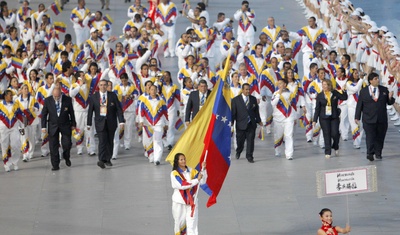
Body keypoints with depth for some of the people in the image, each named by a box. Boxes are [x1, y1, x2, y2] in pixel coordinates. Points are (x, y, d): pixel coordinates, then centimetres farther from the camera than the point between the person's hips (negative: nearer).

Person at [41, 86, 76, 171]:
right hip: (53, 126, 0)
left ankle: (66, 157, 27)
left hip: (65, 125, 0)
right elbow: (44, 114, -1)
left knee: (67, 144, -5)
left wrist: (73, 124, 7)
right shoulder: (48, 100, -8)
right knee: (53, 147, 0)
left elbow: (71, 113, 1)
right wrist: (43, 127, -5)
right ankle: (55, 165, 9)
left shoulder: (67, 100, -9)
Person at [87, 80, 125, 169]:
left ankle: (108, 160, 17)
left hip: (111, 122, 2)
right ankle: (101, 160, -22)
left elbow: (119, 109, 1)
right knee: (102, 141, -14)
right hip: (100, 122, -2)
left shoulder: (113, 95, 3)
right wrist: (89, 124, 4)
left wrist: (121, 121, -7)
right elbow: (90, 111, 6)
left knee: (110, 141, 7)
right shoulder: (94, 97, 3)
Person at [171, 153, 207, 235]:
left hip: (191, 201, 2)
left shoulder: (192, 171, 6)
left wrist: (203, 169, -12)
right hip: (179, 202, -2)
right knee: (180, 222, 8)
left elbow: (202, 181, 2)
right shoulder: (174, 173, -5)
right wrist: (196, 180, -19)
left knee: (192, 223, -6)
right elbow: (181, 185, -18)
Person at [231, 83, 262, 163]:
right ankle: (238, 152, 37)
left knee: (250, 140, -3)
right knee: (240, 140, 9)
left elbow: (256, 111, 14)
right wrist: (231, 122, -8)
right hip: (241, 124, -2)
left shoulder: (253, 99, 7)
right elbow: (233, 113, -4)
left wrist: (258, 121, 15)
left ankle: (249, 156, 5)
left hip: (251, 124, 2)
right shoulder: (235, 100, -3)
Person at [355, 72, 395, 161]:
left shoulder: (384, 90, 8)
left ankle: (378, 154, 17)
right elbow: (359, 105, 5)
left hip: (382, 119, 2)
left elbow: (389, 103, 11)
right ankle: (370, 153, -11)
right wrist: (357, 117, 4)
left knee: (380, 137, 7)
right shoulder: (363, 91, 3)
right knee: (370, 136, -9)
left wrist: (390, 98, -12)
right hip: (369, 119, -2)